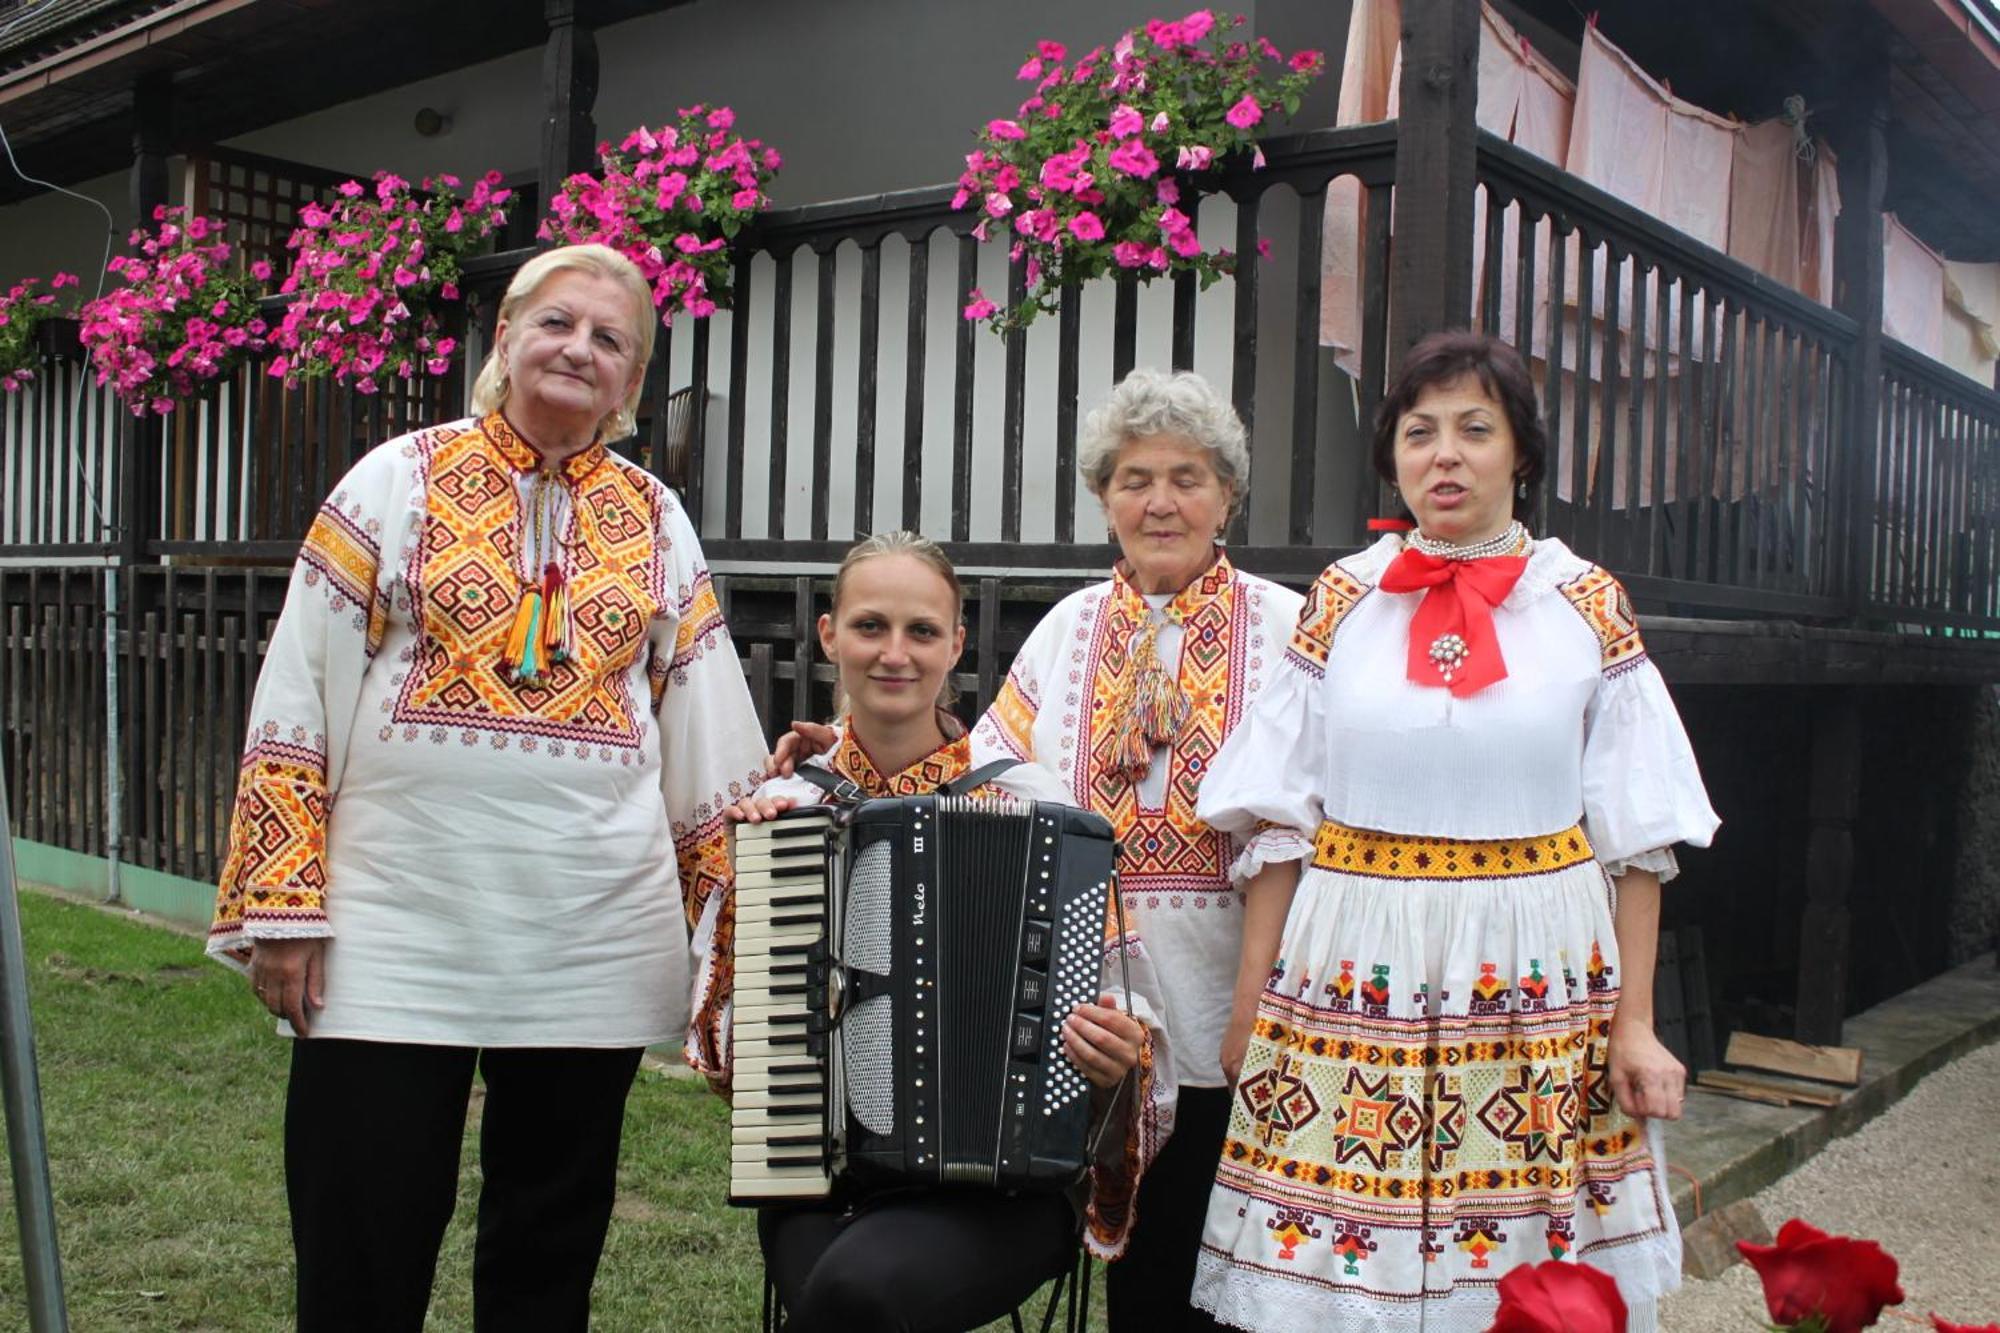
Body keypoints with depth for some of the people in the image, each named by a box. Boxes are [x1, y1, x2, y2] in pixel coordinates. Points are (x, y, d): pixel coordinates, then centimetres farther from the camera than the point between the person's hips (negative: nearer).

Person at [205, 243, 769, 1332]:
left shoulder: (656, 524, 10)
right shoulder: (401, 480, 4)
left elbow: (711, 751, 10)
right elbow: (297, 700, 1)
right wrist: (281, 906, -5)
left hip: (595, 944, 2)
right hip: (397, 930, -2)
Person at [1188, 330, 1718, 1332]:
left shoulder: (1588, 606, 3)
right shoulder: (1342, 601, 4)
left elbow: (1637, 836, 4)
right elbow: (1279, 824, 5)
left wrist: (1635, 1022, 1)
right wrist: (1253, 1005, 3)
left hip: (1539, 988, 0)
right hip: (1354, 982, 0)